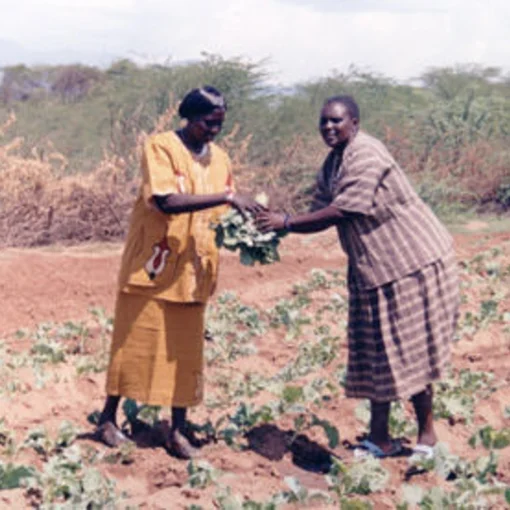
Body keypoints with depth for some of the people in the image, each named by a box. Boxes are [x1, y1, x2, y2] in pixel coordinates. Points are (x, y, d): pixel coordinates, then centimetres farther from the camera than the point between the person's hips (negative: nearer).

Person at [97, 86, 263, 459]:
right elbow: (168, 201, -25)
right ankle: (109, 417, 22)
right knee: (135, 343, 5)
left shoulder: (220, 159, 7)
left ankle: (178, 430, 15)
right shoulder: (161, 147, -10)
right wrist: (228, 196, -29)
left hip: (192, 271, 5)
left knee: (186, 351, 6)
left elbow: (221, 216, 10)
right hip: (152, 266, -5)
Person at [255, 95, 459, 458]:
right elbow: (320, 216, 8)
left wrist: (286, 222, -21)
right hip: (373, 268, 9)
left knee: (409, 352, -2)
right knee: (376, 353, 10)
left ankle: (427, 435, 14)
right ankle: (380, 438, 19)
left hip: (413, 261, -9)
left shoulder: (366, 154, -20)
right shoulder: (331, 166, 9)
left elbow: (339, 212, -24)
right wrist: (276, 228, -7)